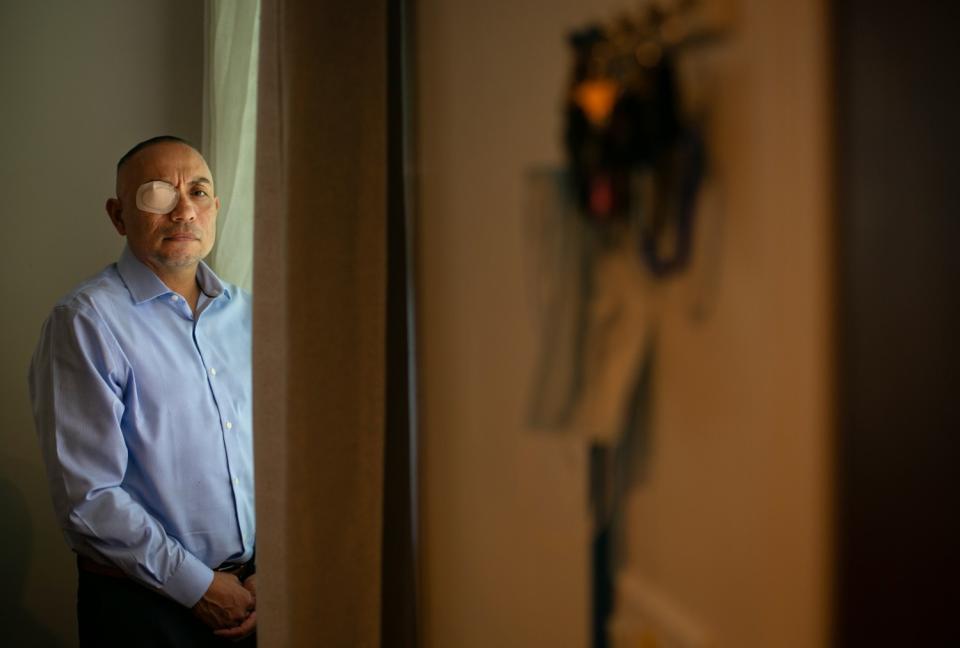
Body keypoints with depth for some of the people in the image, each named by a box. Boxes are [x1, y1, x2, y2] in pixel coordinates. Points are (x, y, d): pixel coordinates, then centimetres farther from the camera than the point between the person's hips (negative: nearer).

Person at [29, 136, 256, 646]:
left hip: (250, 595, 5)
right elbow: (87, 497, -17)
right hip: (141, 606, -5)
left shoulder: (243, 313, 6)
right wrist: (198, 586, -14)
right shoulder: (84, 322, -12)